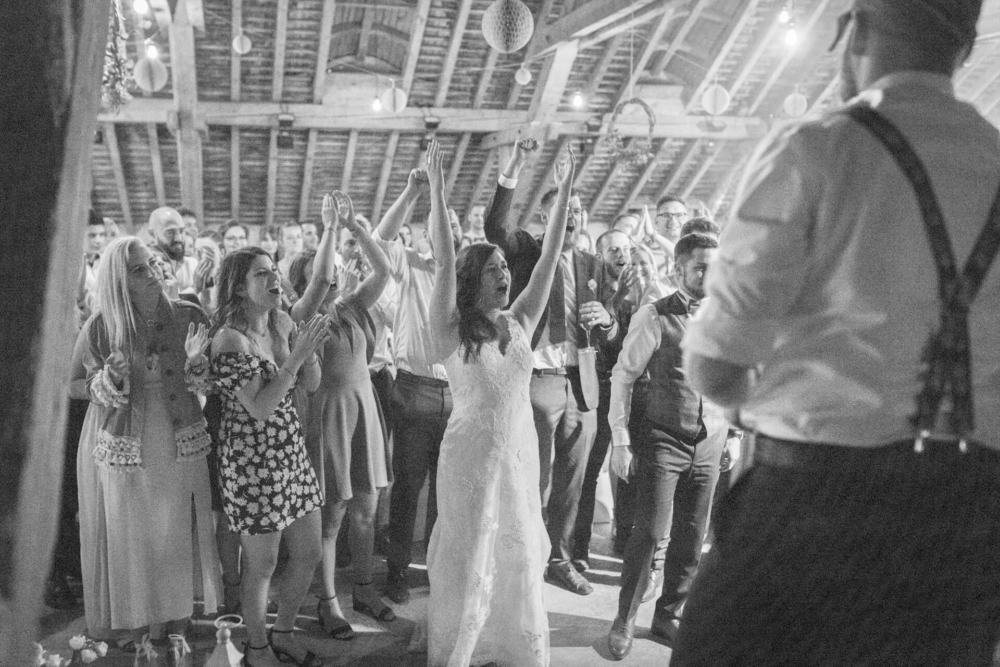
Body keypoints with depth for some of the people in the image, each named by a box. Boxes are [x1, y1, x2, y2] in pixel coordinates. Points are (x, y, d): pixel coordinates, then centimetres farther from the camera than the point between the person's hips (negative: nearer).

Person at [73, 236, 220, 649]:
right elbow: (73, 384, 2)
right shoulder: (100, 327, -10)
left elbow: (207, 384, 0)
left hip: (179, 446, 2)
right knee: (127, 536, 10)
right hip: (121, 449, -1)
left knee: (175, 534, 12)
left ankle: (170, 615, 31)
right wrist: (107, 383, -18)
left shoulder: (188, 317, -6)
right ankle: (129, 619, 30)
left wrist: (195, 361, -21)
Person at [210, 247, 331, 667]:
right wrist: (297, 354, -26)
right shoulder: (230, 339, -18)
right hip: (252, 463, -7)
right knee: (261, 564, 8)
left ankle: (284, 633, 38)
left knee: (310, 554, 15)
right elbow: (260, 408, -24)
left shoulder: (281, 322, 4)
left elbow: (312, 384, 6)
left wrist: (310, 347, -12)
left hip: (292, 453, 7)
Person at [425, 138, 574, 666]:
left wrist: (564, 194, -4)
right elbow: (444, 260, -21)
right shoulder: (453, 328, -10)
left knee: (519, 554, 16)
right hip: (472, 451, -5)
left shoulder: (519, 322, 2)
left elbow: (549, 258, 0)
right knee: (469, 558, 8)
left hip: (521, 449, 5)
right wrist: (436, 188, -26)